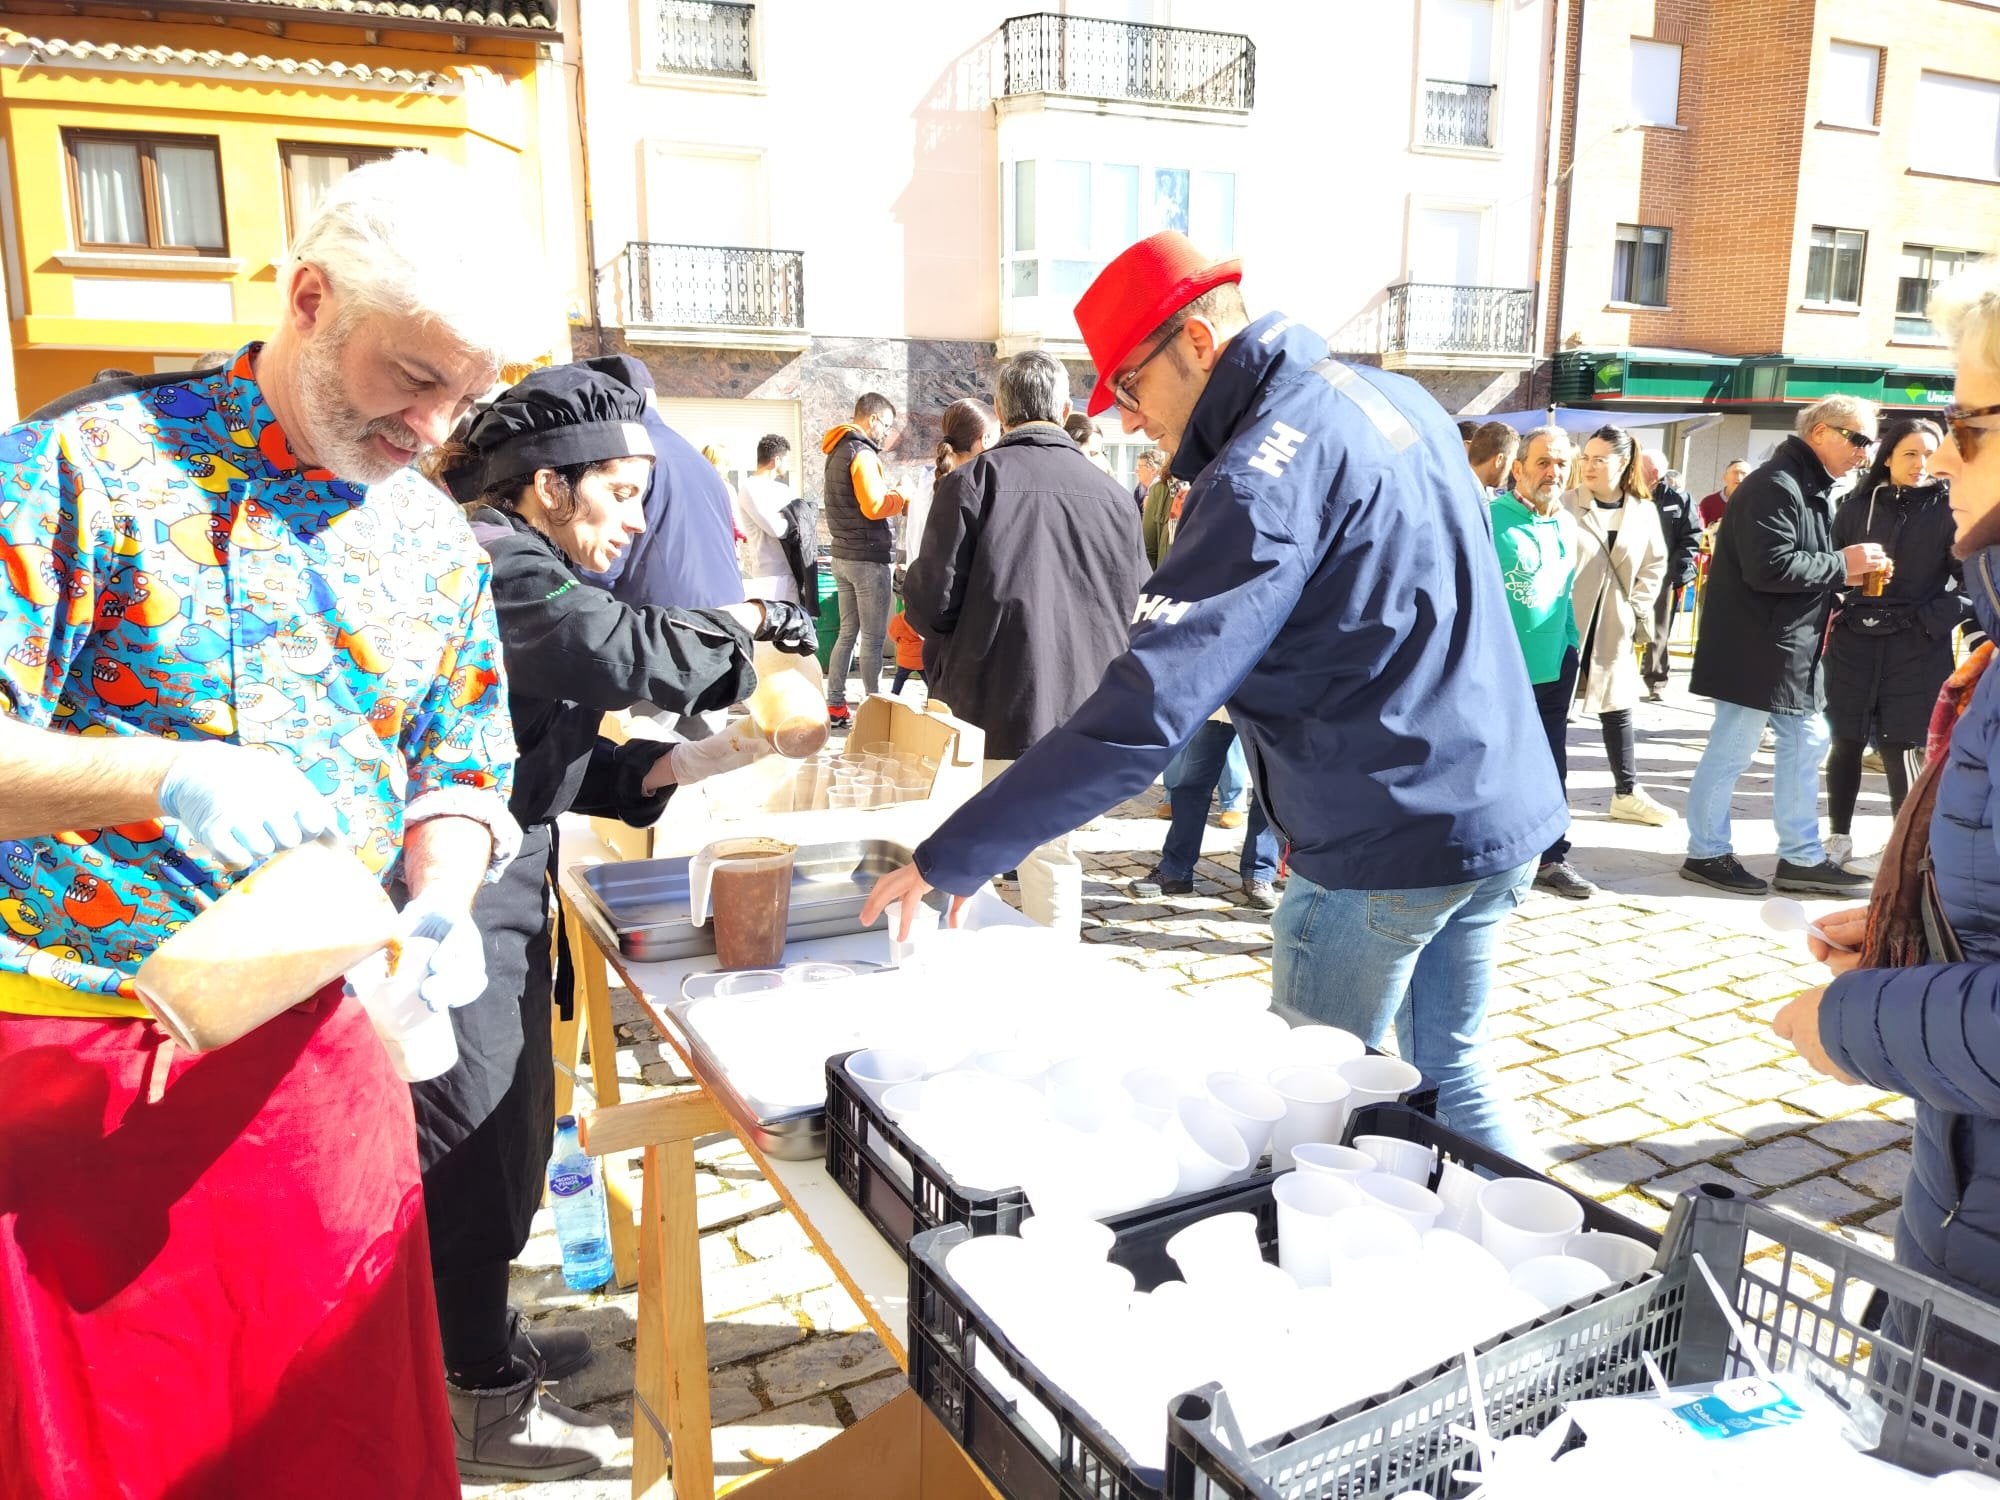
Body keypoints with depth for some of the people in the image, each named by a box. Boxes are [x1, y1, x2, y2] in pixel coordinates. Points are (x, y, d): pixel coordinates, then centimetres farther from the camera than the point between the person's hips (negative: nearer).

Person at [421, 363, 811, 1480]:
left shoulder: (515, 562, 16)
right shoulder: (488, 559, -17)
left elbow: (553, 750, 15)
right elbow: (622, 654, -32)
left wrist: (671, 767, 2)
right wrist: (749, 622, -15)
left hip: (494, 904, 10)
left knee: (510, 1134, 21)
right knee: (476, 1150, 3)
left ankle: (480, 1339, 41)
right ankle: (487, 1407, 23)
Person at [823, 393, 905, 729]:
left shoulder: (838, 451, 15)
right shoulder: (863, 454, -15)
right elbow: (873, 506, -22)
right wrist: (903, 498, -8)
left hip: (844, 556, 9)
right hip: (869, 558, -9)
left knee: (847, 632, 13)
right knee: (873, 638, -4)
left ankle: (834, 707, 15)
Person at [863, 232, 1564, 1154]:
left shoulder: (1266, 468, -20)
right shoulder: (1398, 398, 9)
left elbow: (1147, 707, -28)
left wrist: (953, 856, -25)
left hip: (1384, 849, -8)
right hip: (1503, 815, 9)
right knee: (1449, 1071, 22)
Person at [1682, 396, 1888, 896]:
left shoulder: (1814, 491, 16)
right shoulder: (1775, 485, -17)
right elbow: (1769, 568, -26)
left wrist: (1848, 570, 3)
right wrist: (1841, 565, -15)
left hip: (1791, 649, 11)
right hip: (1755, 649, -11)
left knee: (1806, 744, 12)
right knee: (1731, 752, 0)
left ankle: (1801, 858, 20)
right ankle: (1707, 853, 12)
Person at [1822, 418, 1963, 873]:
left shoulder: (1950, 510, -2)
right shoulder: (1856, 506, 5)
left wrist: (1931, 621, -12)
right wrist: (1836, 618, -1)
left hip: (1916, 650, -2)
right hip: (1853, 643, 2)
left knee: (1898, 751, 0)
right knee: (1846, 744, 7)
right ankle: (1838, 840, 20)